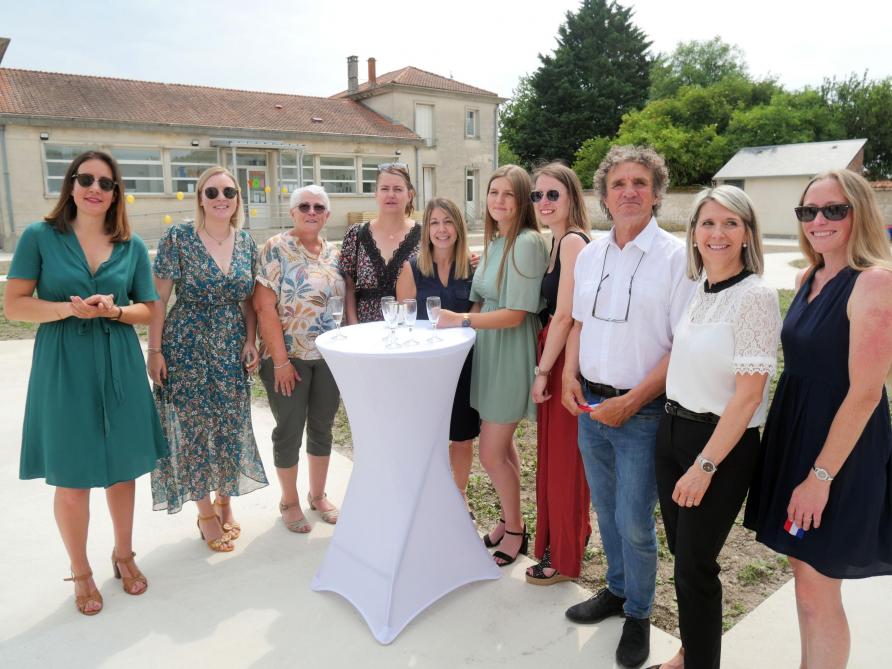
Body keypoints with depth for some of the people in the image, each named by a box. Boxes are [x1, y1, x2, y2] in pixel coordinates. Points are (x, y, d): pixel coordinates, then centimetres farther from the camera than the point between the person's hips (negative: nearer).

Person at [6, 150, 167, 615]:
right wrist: (70, 308, -19)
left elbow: (148, 309, 7)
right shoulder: (39, 237, -1)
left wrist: (115, 310, -13)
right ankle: (80, 571, 27)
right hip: (63, 368, -2)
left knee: (123, 469, 12)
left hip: (120, 367, 2)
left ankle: (123, 555, 33)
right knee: (71, 478, 6)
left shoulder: (132, 246, 5)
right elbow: (14, 305, -3)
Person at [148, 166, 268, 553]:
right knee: (194, 428, 4)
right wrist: (155, 350, -9)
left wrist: (250, 342, 1)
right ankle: (206, 513, 22)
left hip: (232, 350, 4)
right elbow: (158, 299, -7)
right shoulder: (178, 238, -8)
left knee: (232, 428, 8)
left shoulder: (246, 242, 4)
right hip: (187, 347, -3)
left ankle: (224, 502, 30)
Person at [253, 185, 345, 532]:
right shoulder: (276, 248, -10)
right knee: (289, 429, 7)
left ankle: (318, 494, 33)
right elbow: (264, 306, -15)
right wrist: (281, 360, -17)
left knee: (322, 426, 15)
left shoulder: (333, 253, 7)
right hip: (288, 357, -5)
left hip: (329, 356, 5)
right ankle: (289, 501, 27)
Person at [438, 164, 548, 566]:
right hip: (488, 349, 8)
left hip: (511, 353, -8)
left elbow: (515, 314, -20)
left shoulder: (527, 242, -17)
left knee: (491, 453, 0)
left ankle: (515, 530, 23)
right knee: (502, 446, 18)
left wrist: (463, 320, -18)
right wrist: (459, 318, -1)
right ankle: (509, 519, 36)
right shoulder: (494, 241, 10)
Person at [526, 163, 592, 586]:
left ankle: (564, 557, 21)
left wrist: (543, 372, -15)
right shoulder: (557, 241, 13)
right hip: (553, 354, 10)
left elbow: (564, 315, -20)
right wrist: (544, 367, 10)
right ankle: (568, 534, 39)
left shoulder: (573, 241, -17)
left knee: (563, 457, 3)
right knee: (552, 452, 19)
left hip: (566, 359, -10)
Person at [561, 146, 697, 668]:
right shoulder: (590, 255, 7)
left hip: (642, 411, -5)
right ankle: (617, 590, 43)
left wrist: (633, 401, -17)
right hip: (590, 405, 5)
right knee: (607, 511, 20)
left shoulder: (676, 257, -11)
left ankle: (638, 614, 30)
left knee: (634, 522, 5)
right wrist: (570, 376, 1)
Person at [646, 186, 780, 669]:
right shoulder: (694, 289, 5)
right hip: (673, 431, 7)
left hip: (722, 445, -6)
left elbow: (748, 395, -18)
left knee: (695, 567, 5)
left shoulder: (756, 297, -16)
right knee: (683, 554, 18)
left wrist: (705, 466, -17)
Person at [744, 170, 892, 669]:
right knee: (805, 575, 19)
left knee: (817, 593, 4)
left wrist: (821, 475, -18)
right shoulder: (808, 279, 8)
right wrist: (790, 449, 12)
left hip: (842, 451, -7)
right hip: (794, 435, 8)